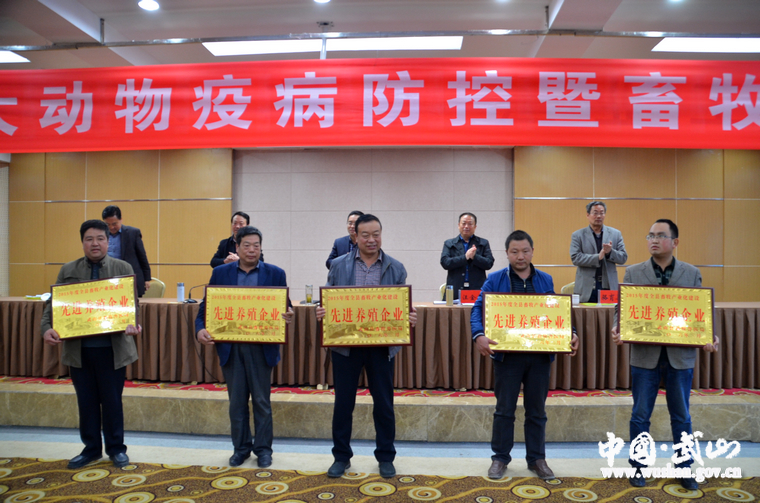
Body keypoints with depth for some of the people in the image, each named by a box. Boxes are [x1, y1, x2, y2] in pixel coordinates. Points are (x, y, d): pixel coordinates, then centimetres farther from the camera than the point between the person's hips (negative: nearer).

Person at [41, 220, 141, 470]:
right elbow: (53, 303, 2)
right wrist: (47, 328, -16)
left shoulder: (123, 268, 1)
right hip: (78, 348, 2)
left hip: (112, 347, -2)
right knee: (86, 401, 13)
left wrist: (133, 325, -23)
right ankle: (91, 448, 29)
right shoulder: (68, 270, 6)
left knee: (112, 400, 9)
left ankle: (116, 448, 24)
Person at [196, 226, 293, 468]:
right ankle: (241, 447, 28)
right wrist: (200, 329, -17)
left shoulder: (275, 274, 1)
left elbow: (285, 308, 0)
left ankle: (263, 448, 24)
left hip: (261, 346, -1)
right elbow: (206, 307, 2)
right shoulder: (220, 273, 4)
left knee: (261, 400, 8)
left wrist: (288, 317, -24)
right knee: (237, 401, 12)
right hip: (230, 346, 2)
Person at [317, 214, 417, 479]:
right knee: (343, 402, 11)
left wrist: (410, 317, -16)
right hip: (345, 343, 0)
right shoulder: (339, 265, 2)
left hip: (382, 344, 0)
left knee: (384, 403, 10)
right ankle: (341, 456, 28)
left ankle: (385, 457, 28)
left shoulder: (396, 268, 2)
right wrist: (322, 312, -17)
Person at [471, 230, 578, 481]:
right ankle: (500, 458, 22)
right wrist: (479, 335, -25)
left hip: (540, 354, 3)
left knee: (537, 410, 13)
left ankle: (537, 458, 28)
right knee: (504, 409, 7)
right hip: (507, 354, -2)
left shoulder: (545, 280, 8)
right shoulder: (495, 280, -1)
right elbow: (478, 310, -7)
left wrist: (572, 334, -7)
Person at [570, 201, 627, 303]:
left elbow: (623, 258, 7)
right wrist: (598, 257, -17)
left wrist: (610, 252, -13)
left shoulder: (615, 234, 11)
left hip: (608, 286, 2)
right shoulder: (578, 235, 4)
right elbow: (575, 258, -8)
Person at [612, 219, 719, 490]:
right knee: (640, 415, 8)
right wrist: (617, 331, -19)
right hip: (645, 354, 0)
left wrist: (710, 338, -14)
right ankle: (637, 467, 23)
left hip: (681, 355, 1)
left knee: (681, 417, 13)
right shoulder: (633, 272, 1)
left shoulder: (692, 273, 3)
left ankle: (684, 469, 28)